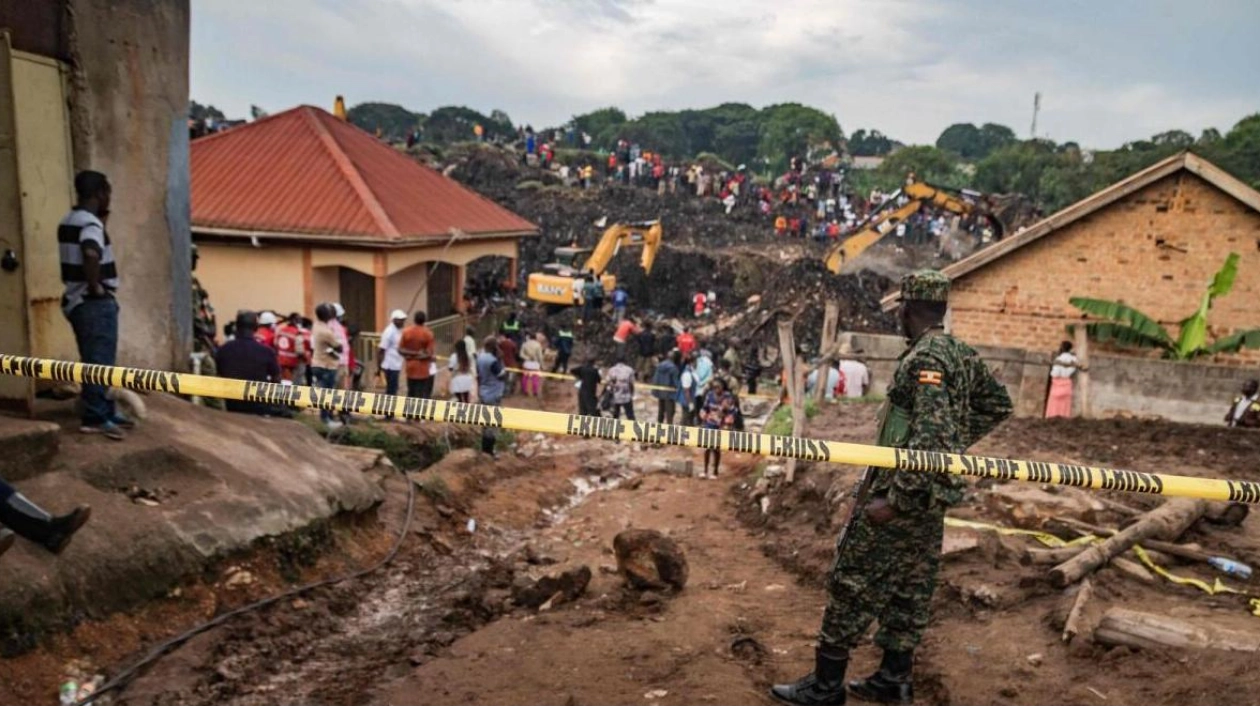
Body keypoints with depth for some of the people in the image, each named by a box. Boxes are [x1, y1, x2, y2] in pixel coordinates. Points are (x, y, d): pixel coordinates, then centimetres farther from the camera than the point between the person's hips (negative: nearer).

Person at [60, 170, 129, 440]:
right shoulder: (90, 223, -18)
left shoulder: (68, 222, 12)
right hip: (95, 304, -10)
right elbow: (91, 254, -38)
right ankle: (95, 418, 0)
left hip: (76, 301, 10)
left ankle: (105, 410, 24)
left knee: (94, 361, 16)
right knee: (99, 362, -4)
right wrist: (96, 286, -24)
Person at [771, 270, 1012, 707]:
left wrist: (894, 499, -25)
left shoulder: (924, 359, -20)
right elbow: (998, 405, 22)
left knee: (852, 584, 0)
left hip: (904, 492, -9)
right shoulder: (964, 355, 9)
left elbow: (930, 438, -28)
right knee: (910, 587, 15)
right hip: (933, 494, 9)